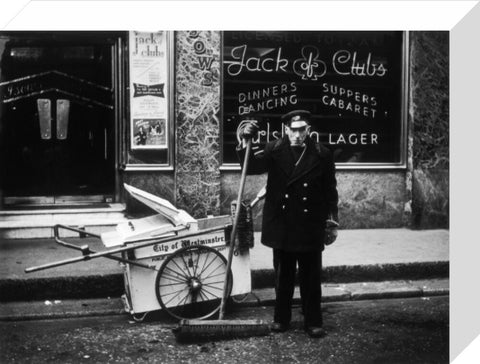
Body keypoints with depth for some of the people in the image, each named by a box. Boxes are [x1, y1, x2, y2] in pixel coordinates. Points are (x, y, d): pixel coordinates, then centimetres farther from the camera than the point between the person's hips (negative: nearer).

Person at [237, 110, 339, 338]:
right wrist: (246, 143, -23)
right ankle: (281, 318, 26)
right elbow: (250, 167, -9)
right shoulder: (274, 151, 0)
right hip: (281, 226, 1)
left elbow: (330, 192, 3)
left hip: (311, 228, -1)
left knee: (311, 277, 6)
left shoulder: (322, 155, -1)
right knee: (283, 276, 13)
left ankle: (313, 322, 17)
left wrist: (332, 223, 1)